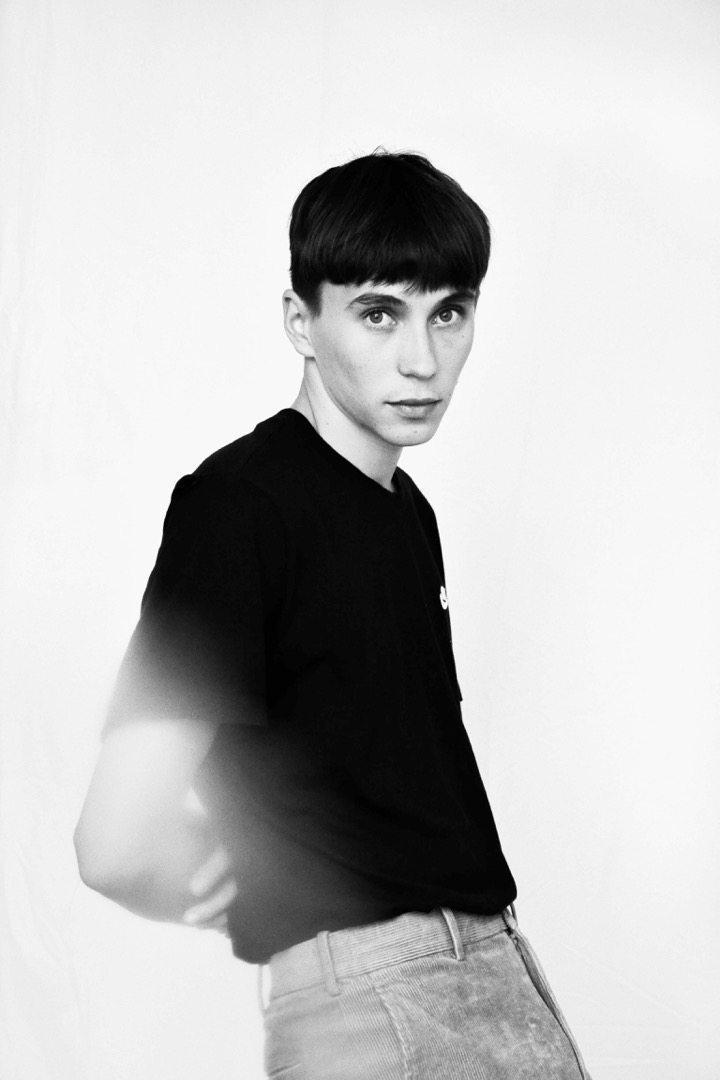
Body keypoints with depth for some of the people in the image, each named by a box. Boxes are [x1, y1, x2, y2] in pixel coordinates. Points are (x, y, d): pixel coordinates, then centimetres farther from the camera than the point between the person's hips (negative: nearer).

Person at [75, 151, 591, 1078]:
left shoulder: (409, 511, 12)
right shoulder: (239, 502, -15)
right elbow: (118, 847, -24)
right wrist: (235, 894, -4)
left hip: (497, 957, 8)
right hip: (366, 994, -8)